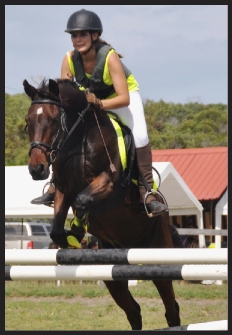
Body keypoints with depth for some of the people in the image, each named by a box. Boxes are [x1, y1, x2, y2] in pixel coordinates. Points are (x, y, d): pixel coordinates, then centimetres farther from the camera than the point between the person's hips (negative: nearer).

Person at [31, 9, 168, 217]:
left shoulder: (110, 57, -35)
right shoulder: (70, 60, -22)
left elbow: (124, 98, -38)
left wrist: (99, 104, -51)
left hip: (122, 96, -4)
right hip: (89, 98, 5)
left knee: (139, 137, -25)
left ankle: (147, 193, -21)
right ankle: (55, 188, 12)